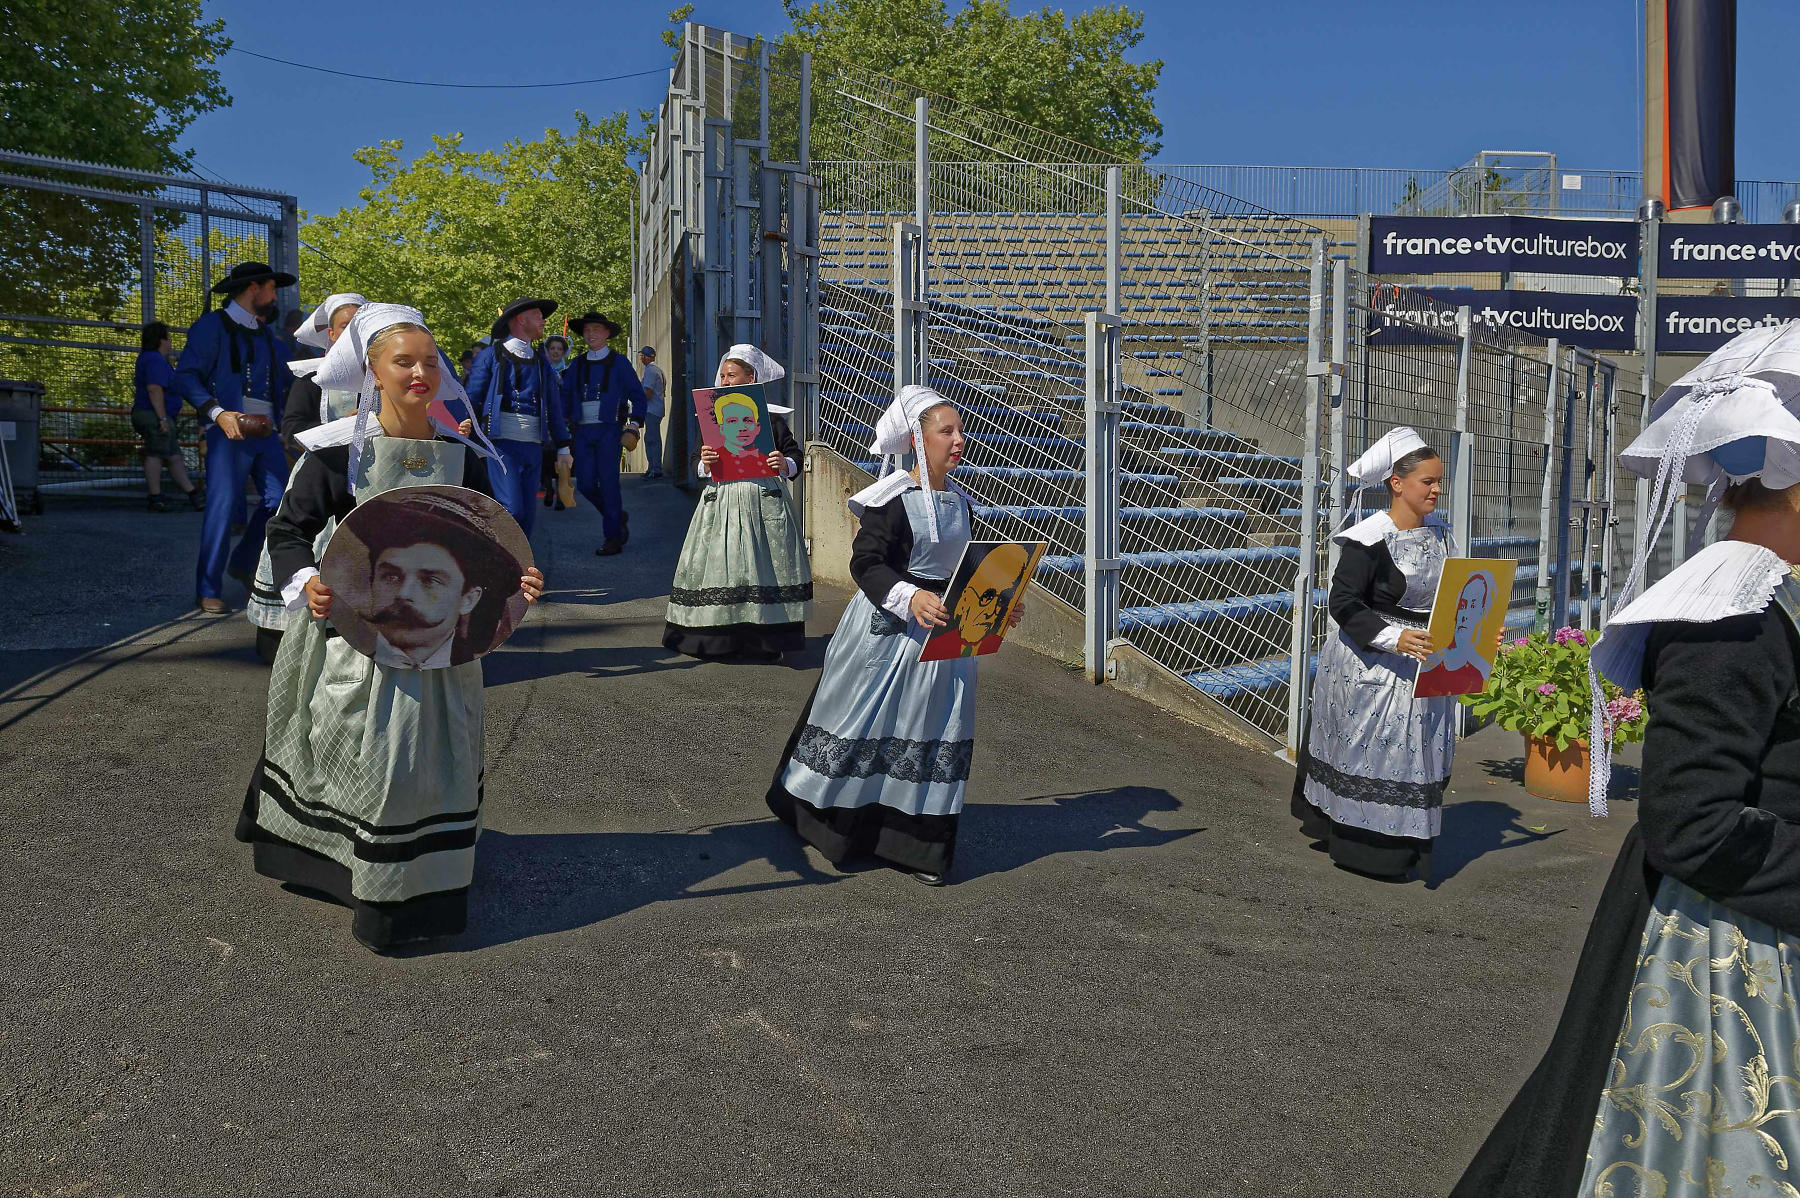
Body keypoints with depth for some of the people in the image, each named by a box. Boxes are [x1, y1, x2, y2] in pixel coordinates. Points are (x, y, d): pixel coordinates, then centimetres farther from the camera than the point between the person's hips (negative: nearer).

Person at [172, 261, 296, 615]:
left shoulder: (266, 336, 24)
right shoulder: (213, 326, 1)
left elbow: (290, 379, 28)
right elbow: (186, 376, -7)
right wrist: (218, 413, -19)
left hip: (265, 431, 7)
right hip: (229, 431, -7)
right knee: (223, 508, -9)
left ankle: (243, 563, 23)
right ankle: (209, 590, -1)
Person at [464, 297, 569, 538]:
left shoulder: (541, 362, 19)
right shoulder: (491, 355, 4)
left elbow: (554, 408, 21)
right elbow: (472, 400, 1)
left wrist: (563, 448, 16)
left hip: (533, 445, 5)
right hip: (502, 444, -5)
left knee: (527, 513, 5)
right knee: (511, 510, -17)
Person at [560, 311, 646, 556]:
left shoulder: (618, 363, 3)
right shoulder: (578, 365, 14)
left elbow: (637, 395, 4)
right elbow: (565, 395, 21)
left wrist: (635, 422, -8)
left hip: (608, 428, -4)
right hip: (583, 430, 4)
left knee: (608, 483, -7)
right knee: (585, 483, -1)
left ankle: (613, 538, 0)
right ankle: (618, 517, 23)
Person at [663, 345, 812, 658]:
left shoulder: (770, 417, 4)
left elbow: (795, 458, 4)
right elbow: (701, 468, 12)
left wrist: (784, 464, -16)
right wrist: (705, 463, -9)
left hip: (764, 501, -3)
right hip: (723, 500, 3)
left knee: (762, 565, -3)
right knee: (723, 564, -1)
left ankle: (766, 640, 2)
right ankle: (724, 639, 4)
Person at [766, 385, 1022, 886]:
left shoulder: (958, 501, 8)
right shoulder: (892, 499, -15)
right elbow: (865, 563, -20)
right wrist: (911, 597, -34)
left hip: (944, 627, 7)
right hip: (889, 628, -6)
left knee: (934, 735, 7)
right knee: (864, 728, 5)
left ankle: (919, 847, 16)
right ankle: (818, 813, 27)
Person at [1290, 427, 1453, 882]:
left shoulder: (1439, 530, 6)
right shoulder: (1370, 539, -18)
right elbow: (1343, 603, -20)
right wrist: (1393, 638, -30)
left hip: (1425, 664, 7)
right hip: (1370, 665, -7)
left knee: (1417, 754, 13)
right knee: (1371, 754, 0)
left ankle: (1402, 847, 27)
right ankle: (1369, 849, 15)